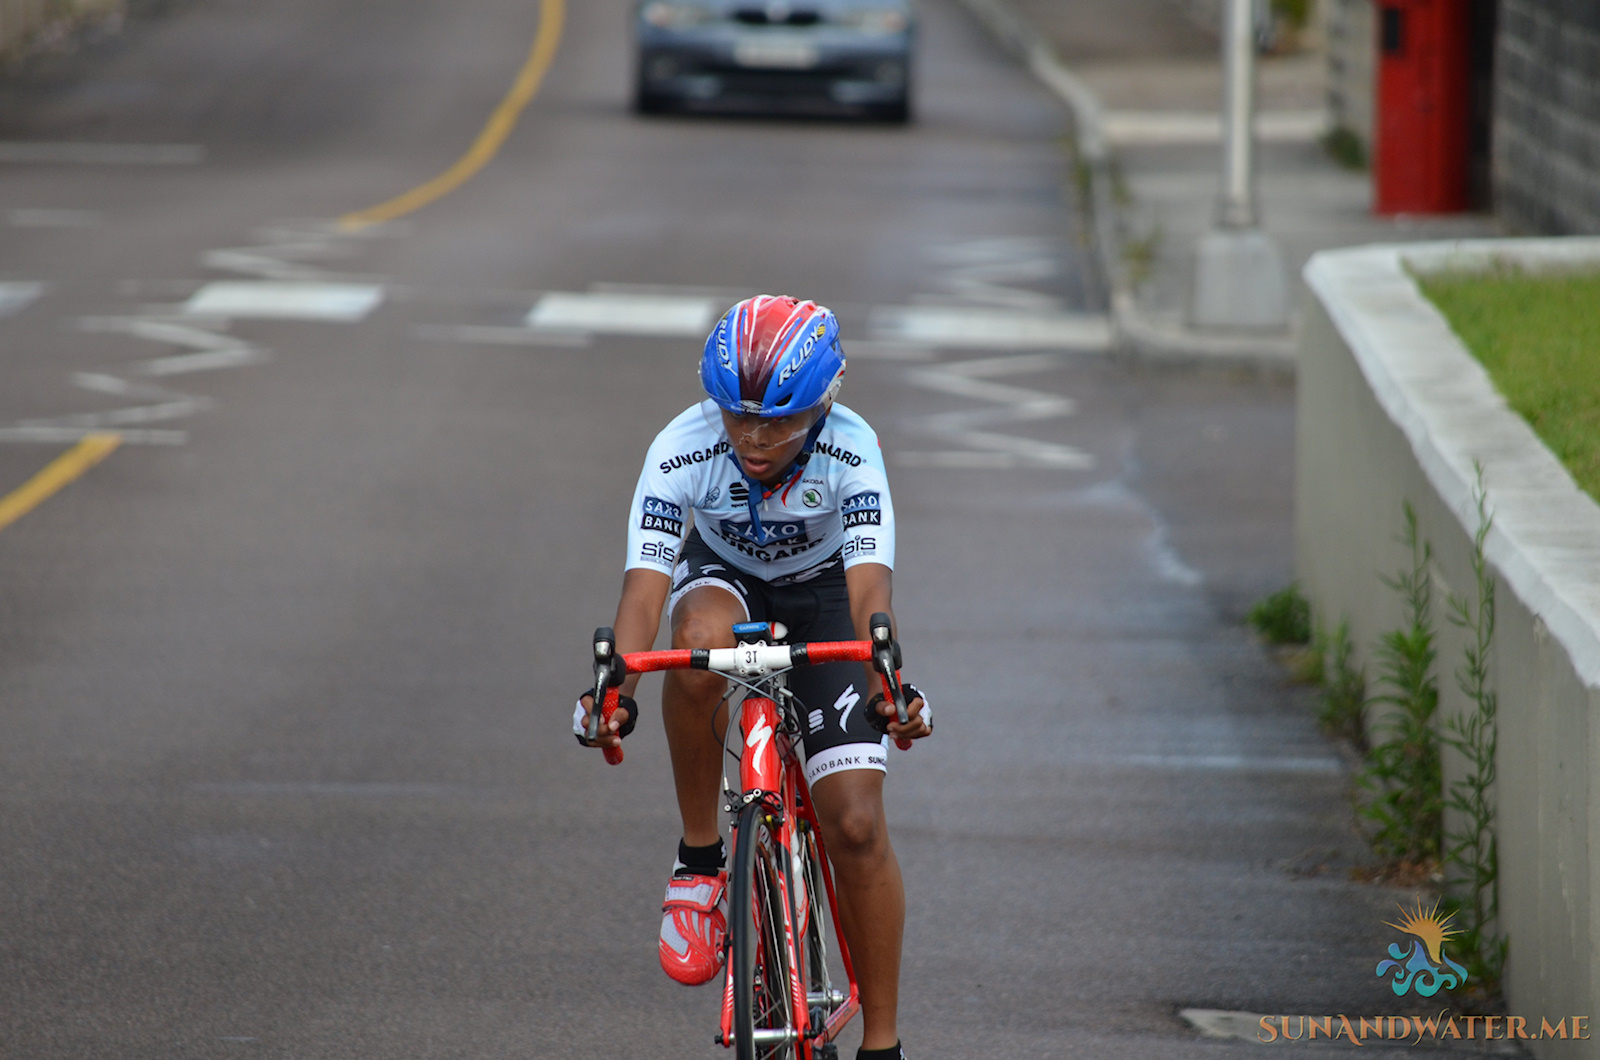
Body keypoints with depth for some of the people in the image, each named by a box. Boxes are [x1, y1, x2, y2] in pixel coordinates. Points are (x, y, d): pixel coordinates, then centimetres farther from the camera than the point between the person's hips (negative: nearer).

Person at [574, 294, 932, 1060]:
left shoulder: (850, 451, -32)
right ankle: (700, 859, -20)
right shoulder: (682, 452, -31)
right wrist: (615, 690, -56)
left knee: (857, 824, -13)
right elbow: (644, 585, -39)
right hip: (723, 575, 1)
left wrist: (887, 685, -60)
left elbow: (869, 587, -42)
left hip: (821, 591, -1)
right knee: (701, 638, -39)